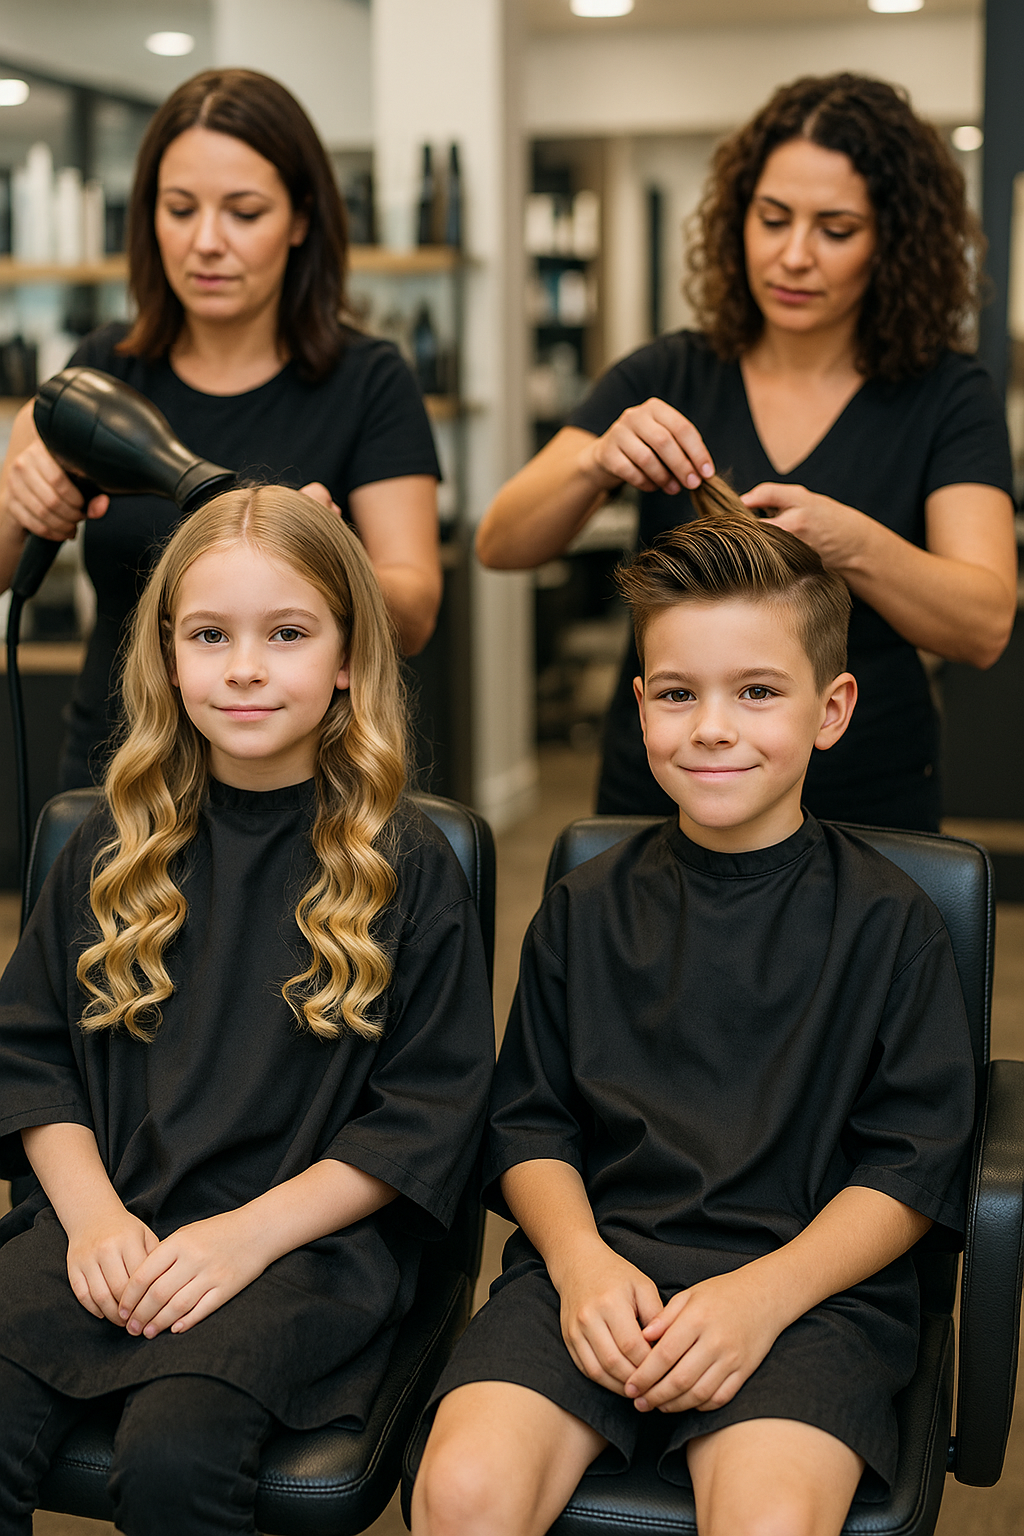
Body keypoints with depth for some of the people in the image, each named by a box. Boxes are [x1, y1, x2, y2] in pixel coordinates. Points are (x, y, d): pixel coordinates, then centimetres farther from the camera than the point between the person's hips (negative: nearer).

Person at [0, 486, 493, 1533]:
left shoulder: (407, 868, 0)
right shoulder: (111, 853, 12)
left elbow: (429, 1109, -2)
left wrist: (250, 1232, -12)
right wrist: (91, 1212, -3)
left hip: (308, 1238, -3)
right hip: (106, 1222, 3)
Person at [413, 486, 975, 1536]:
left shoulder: (886, 921, 4)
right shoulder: (585, 910, 12)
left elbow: (911, 1164, 0)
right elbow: (530, 1123, 14)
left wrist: (765, 1294, -13)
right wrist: (579, 1259, -6)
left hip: (810, 1283, -2)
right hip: (597, 1263, 2)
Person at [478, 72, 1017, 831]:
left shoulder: (949, 398, -5)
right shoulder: (666, 378, 1)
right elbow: (500, 546, -6)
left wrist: (849, 543, -35)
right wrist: (597, 462, -26)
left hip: (865, 807, -1)